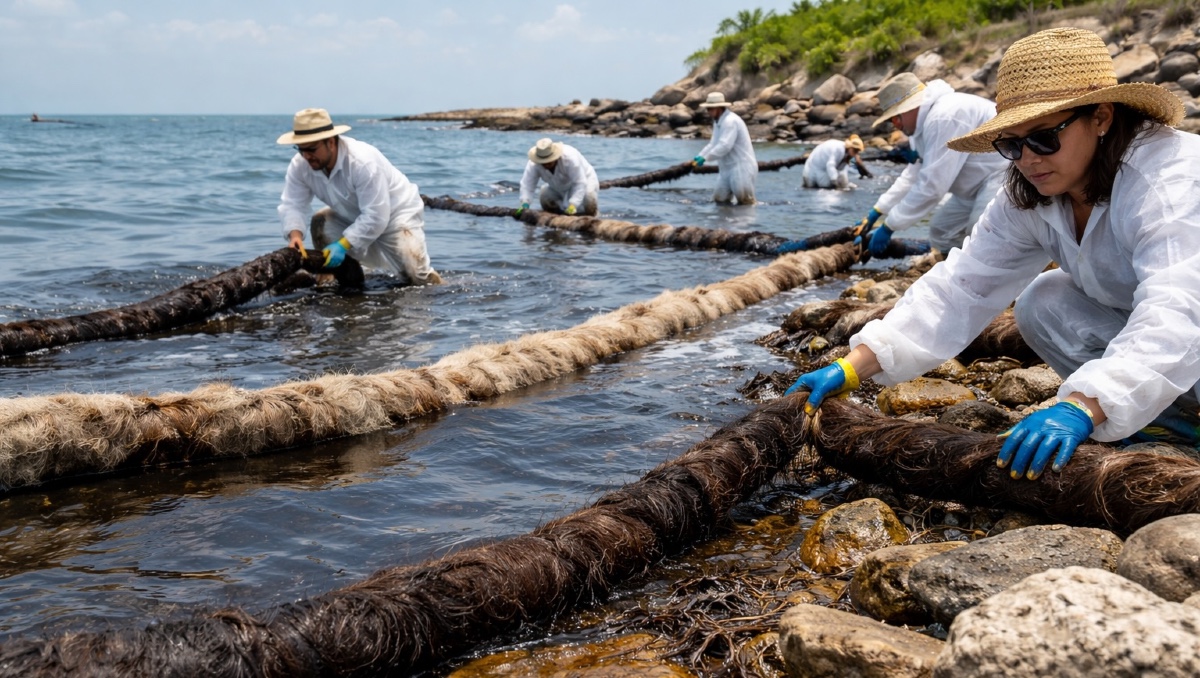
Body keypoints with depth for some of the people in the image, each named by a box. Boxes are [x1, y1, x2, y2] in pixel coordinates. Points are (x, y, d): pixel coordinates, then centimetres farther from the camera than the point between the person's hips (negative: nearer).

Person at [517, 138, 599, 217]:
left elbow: (580, 183, -39)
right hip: (560, 187, 5)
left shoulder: (570, 158, -39)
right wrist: (525, 204, -41)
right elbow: (527, 184, -25)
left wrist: (573, 205, -49)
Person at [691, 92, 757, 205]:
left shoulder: (730, 121, -19)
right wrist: (699, 156, -1)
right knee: (720, 198, 11)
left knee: (744, 199, -6)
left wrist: (705, 158, -23)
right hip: (727, 168, 10)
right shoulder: (718, 122, 13)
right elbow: (713, 144, 14)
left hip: (742, 166, -10)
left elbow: (724, 146, -26)